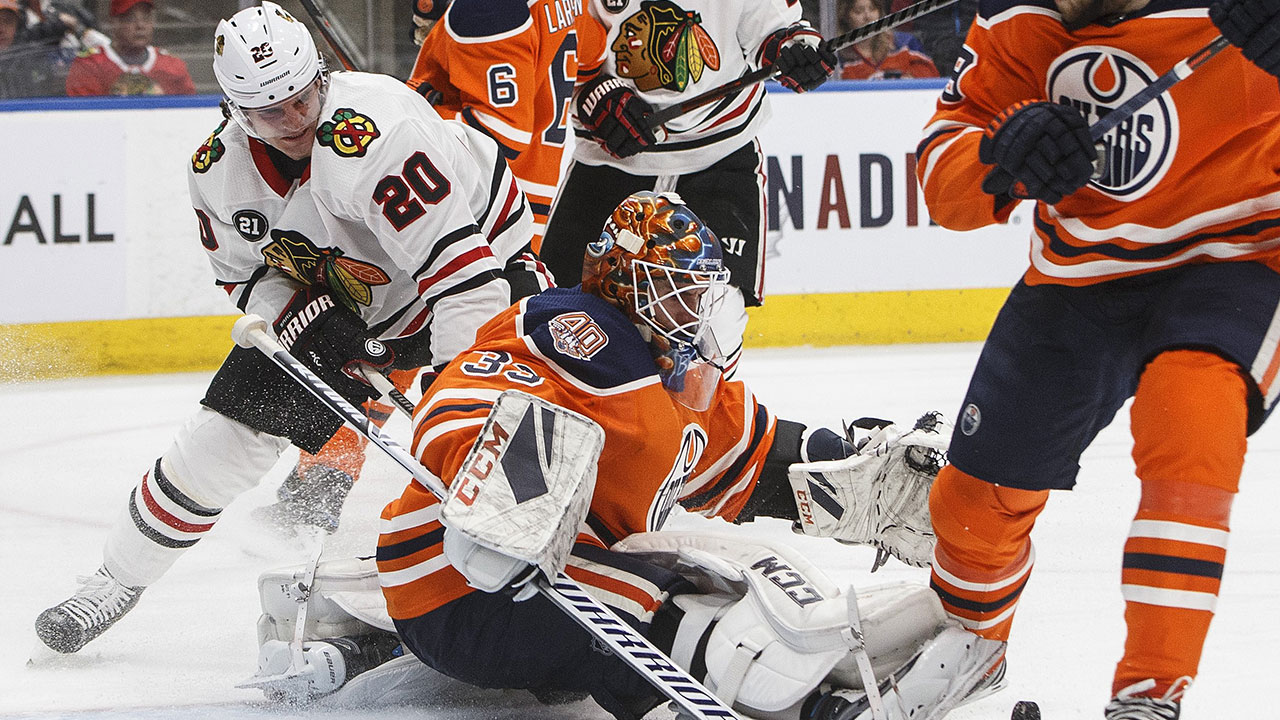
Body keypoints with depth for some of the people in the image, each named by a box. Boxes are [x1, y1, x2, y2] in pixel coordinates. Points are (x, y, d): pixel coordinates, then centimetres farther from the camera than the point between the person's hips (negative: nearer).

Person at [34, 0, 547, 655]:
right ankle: (116, 581, 15)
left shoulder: (372, 130, -38)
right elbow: (245, 273, 0)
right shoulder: (220, 170, -15)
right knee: (233, 421, 1)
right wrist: (307, 319, -21)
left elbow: (456, 262, -39)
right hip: (332, 297, 5)